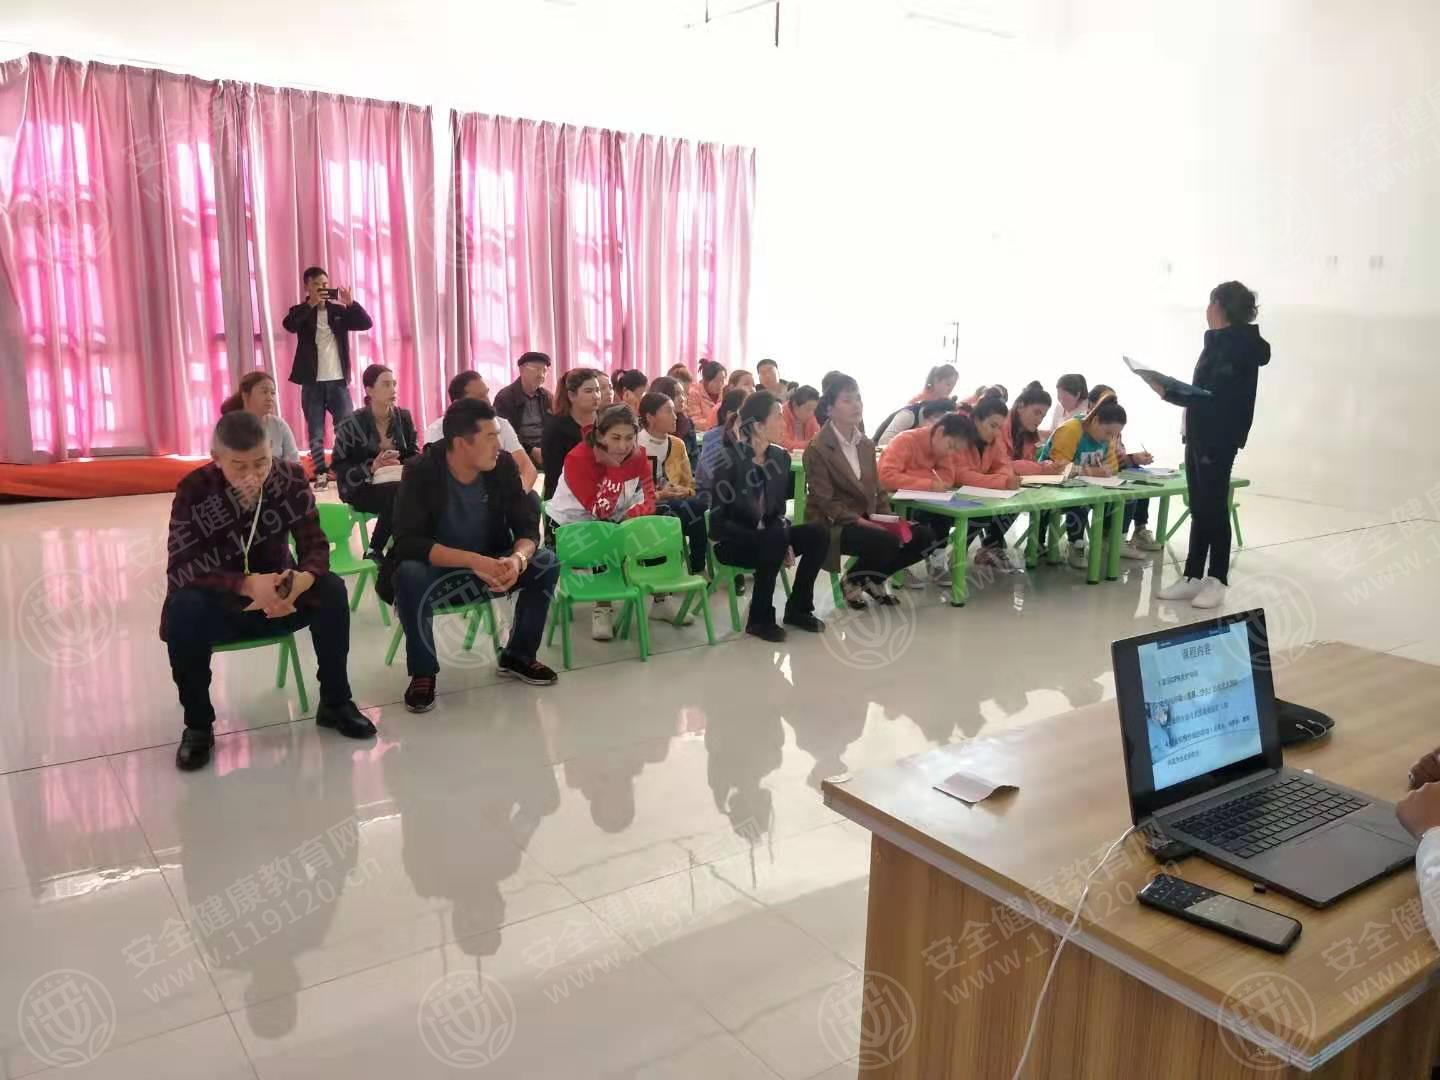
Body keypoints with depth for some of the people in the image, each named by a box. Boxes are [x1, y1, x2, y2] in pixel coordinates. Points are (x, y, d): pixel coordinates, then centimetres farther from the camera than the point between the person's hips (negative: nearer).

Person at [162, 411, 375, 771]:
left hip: (279, 597, 2)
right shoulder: (194, 491, -20)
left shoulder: (291, 478, -13)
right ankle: (198, 725, -13)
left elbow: (315, 544, -14)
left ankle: (335, 703, -7)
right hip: (218, 606, -2)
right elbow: (181, 569, -26)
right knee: (183, 609, -33)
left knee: (331, 589, -25)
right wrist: (247, 585, -43)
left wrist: (304, 579, -39)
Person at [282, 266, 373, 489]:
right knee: (316, 433, 3)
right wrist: (310, 304, -26)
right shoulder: (301, 312, 2)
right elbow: (288, 325, -19)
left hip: (338, 381, 1)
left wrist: (350, 303, -18)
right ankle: (321, 474, 10)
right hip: (312, 382, -1)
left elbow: (366, 323, -4)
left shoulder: (339, 310, 7)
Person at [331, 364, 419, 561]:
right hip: (362, 487, -4)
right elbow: (339, 466, -5)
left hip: (398, 482, 4)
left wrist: (401, 465, -13)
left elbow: (415, 454, 10)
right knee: (396, 494, -36)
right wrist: (372, 467, -20)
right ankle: (374, 551, -19)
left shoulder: (404, 417, 6)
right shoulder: (352, 424, -5)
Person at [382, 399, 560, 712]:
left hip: (489, 565, 4)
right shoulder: (420, 471, -21)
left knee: (546, 564, -17)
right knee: (409, 575, -35)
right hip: (435, 568, -3)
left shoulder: (503, 466, -11)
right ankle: (423, 672, -14)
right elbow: (408, 542, -29)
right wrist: (472, 560, -41)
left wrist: (518, 559, -36)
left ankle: (517, 655, 1)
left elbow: (528, 527, -12)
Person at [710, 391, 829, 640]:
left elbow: (778, 510, 9)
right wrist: (779, 540, -25)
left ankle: (798, 608, 0)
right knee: (775, 539, -34)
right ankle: (759, 618, -18)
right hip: (731, 541, -6)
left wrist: (785, 542, -14)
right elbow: (718, 520, -18)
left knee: (818, 534, -16)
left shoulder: (780, 457, 1)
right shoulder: (730, 461, -18)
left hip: (768, 538, 6)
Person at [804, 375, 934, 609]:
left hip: (867, 519, 8)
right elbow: (825, 502, -16)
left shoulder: (866, 444, 12)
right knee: (886, 542, -32)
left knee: (924, 536, -9)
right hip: (833, 524, -7)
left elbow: (876, 489, 13)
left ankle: (872, 579, 9)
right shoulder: (817, 449, -12)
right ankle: (852, 581, -2)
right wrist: (859, 521, -25)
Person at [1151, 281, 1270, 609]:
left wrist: (1169, 393, -20)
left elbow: (1217, 396, -20)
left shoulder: (1240, 345, -13)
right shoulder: (1220, 341, 14)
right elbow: (1205, 392, 12)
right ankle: (1193, 577, 16)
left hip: (1219, 439, -8)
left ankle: (1216, 581, 8)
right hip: (1200, 435, 9)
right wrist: (1169, 391, 6)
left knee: (1214, 508, -1)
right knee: (1199, 508, 10)